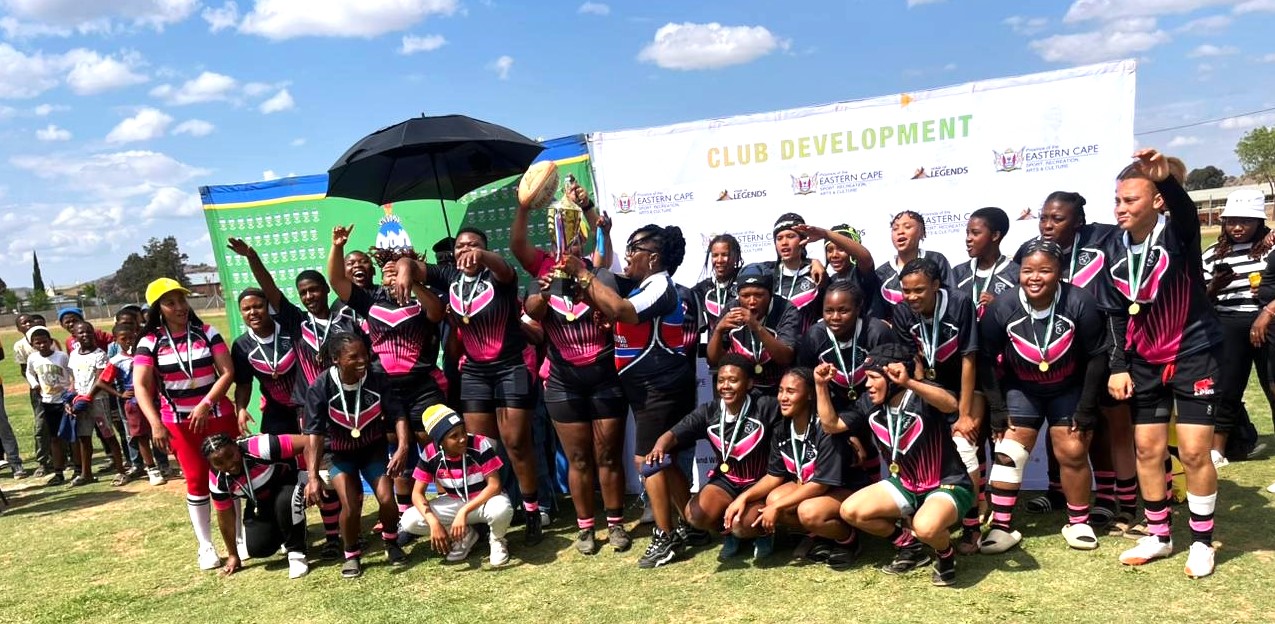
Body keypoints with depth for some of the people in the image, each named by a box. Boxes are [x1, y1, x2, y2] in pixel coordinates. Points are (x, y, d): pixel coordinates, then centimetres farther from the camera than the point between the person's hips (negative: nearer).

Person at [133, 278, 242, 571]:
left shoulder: (207, 333, -3)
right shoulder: (150, 342, -5)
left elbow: (227, 372, -7)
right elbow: (140, 386, -13)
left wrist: (205, 405, -18)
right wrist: (156, 424, -25)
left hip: (219, 415, 1)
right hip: (178, 422, -1)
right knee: (197, 481, 4)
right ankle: (205, 546, 15)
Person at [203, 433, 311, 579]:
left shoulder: (260, 448, -36)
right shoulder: (217, 481, -18)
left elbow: (306, 442, -38)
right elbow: (225, 516, -2)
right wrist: (233, 555, 8)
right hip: (260, 502, 5)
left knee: (285, 502, -38)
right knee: (258, 548, -11)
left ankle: (296, 554, -16)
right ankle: (288, 536, 25)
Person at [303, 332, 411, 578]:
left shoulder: (378, 378, -22)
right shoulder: (319, 389, -25)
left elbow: (398, 415, -21)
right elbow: (315, 434, -28)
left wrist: (402, 448, -38)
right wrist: (312, 477, -38)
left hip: (374, 448, 1)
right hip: (341, 453, -1)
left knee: (387, 499, -14)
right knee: (351, 505, -18)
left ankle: (391, 543, 19)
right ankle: (351, 554, 11)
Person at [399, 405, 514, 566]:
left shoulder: (480, 445, -25)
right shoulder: (430, 454, -16)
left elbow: (495, 485, -25)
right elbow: (417, 493, -11)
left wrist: (464, 512, -34)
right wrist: (433, 522, -27)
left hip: (484, 500, -4)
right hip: (454, 502, 4)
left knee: (501, 509, -40)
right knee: (409, 521, -16)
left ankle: (497, 541, -2)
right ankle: (466, 535, 4)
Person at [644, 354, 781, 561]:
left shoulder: (765, 408, -16)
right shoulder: (708, 412, -6)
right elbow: (674, 434, -16)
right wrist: (659, 447, -36)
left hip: (760, 482, -4)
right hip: (725, 480, 4)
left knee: (744, 522, -32)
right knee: (696, 515, -24)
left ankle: (763, 531, 7)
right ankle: (729, 531, 11)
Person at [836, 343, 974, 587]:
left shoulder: (922, 397, -23)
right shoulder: (870, 404, -4)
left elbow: (951, 404, -46)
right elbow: (830, 423, 3)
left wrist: (909, 383, -58)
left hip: (948, 485, -7)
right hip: (905, 485, 7)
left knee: (925, 527, -37)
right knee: (850, 511, -10)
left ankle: (946, 554, 1)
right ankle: (909, 544, 13)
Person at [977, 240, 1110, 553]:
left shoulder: (1079, 303, -26)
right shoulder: (1002, 308, -23)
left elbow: (1097, 355, -15)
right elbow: (987, 360, -11)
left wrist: (1086, 408, -11)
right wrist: (997, 410, -10)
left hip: (1070, 388, 0)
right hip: (1021, 388, 1)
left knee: (1073, 453, -3)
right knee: (1007, 452, -5)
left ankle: (1078, 523, 19)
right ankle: (1001, 528, 3)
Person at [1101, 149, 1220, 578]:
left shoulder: (1177, 233, -14)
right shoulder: (1115, 249, -2)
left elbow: (1184, 208, -40)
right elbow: (1116, 313, 5)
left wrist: (1167, 178, -61)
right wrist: (1119, 366, -1)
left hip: (1193, 355, -4)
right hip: (1145, 362, 5)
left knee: (1194, 452, -3)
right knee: (1148, 449, 7)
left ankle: (1201, 542, 15)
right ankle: (1159, 535, 23)